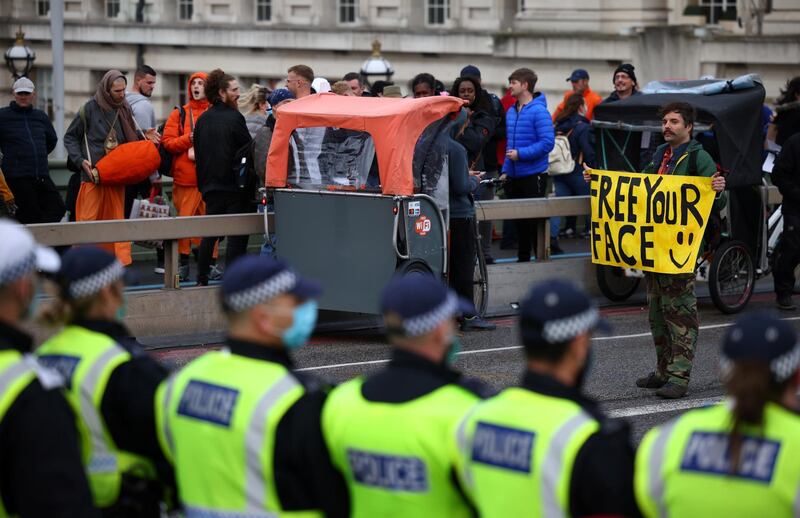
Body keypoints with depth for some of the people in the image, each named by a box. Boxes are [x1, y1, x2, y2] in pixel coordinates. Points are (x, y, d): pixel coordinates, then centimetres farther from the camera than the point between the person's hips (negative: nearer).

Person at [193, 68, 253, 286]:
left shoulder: (203, 120, 9)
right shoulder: (234, 117, -11)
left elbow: (197, 153, 14)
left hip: (210, 185, 7)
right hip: (234, 185, -7)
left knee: (209, 234, 15)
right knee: (237, 235, -2)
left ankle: (202, 280, 16)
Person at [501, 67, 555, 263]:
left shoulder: (538, 111, -13)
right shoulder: (511, 112, 11)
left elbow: (548, 142, -19)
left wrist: (520, 154, -20)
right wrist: (506, 170, 12)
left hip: (534, 175, -7)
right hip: (514, 176, 7)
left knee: (534, 219, -2)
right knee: (520, 220, 14)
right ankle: (522, 258, 24)